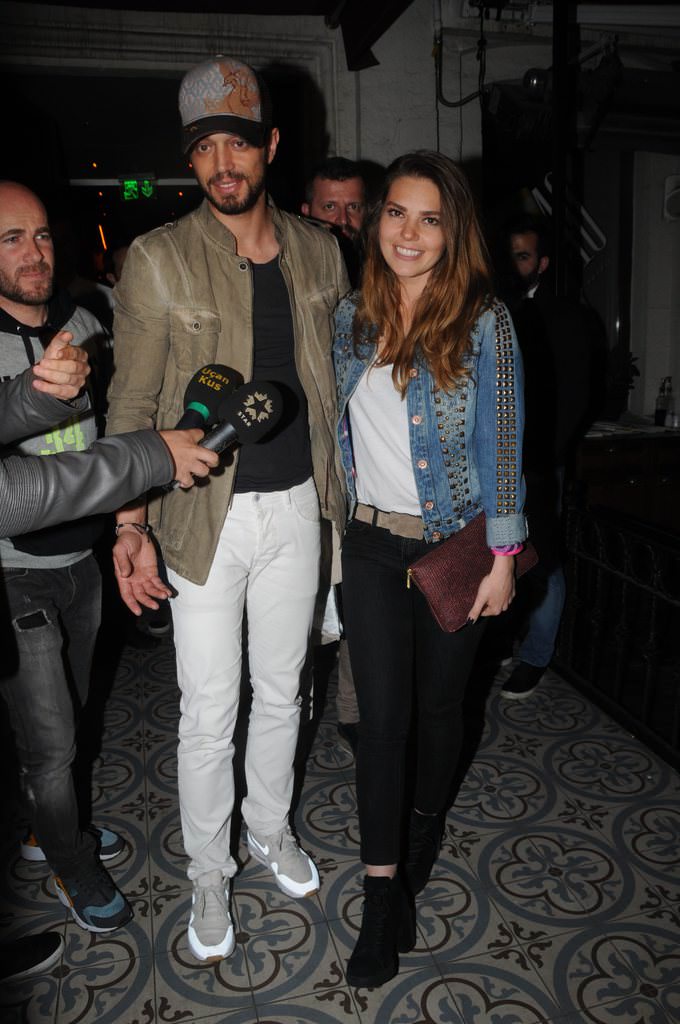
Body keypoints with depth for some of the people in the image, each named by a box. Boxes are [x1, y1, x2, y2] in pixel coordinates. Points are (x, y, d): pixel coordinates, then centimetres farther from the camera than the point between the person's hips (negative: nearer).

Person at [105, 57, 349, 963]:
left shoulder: (320, 252, 3)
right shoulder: (157, 260, -9)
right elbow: (132, 405, -7)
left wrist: (339, 488, 10)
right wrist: (131, 528, -12)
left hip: (298, 507, 4)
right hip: (207, 517, -3)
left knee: (281, 691, 19)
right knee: (210, 714, 7)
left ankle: (270, 829, 43)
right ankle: (209, 871, 32)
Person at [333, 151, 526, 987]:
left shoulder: (483, 322, -9)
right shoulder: (352, 317, 3)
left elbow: (502, 445, -8)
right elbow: (340, 429, 10)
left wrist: (502, 556, -9)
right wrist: (336, 525, 10)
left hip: (454, 543, -2)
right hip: (372, 544, 2)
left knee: (439, 702, 15)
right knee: (381, 714, 2)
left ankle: (426, 823, 44)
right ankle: (384, 894, 15)